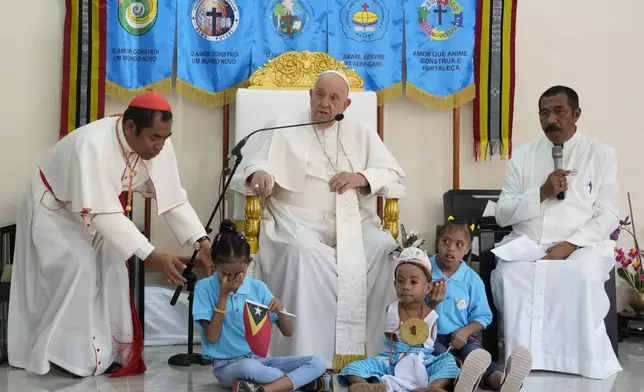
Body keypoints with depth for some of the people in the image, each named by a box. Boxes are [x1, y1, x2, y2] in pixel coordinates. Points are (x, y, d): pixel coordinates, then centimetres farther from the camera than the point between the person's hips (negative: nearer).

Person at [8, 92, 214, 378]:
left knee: (113, 266, -4)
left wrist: (201, 242, -26)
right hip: (53, 209, -6)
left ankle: (105, 350, 8)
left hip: (95, 211, 7)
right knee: (80, 266, -21)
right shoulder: (92, 145, -42)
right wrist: (151, 255, -45)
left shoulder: (158, 146, -21)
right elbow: (101, 213, -42)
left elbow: (173, 198, -15)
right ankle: (69, 354, -5)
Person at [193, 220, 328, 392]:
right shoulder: (204, 288, -6)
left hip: (259, 359, 5)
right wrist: (224, 295, -16)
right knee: (249, 367, -41)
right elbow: (211, 337, -13)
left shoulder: (258, 287, 1)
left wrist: (279, 311, -18)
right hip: (227, 366, -5)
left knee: (318, 363, -15)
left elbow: (288, 332, 4)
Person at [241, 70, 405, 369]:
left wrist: (361, 177, -6)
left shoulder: (361, 134, 19)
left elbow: (393, 172, 15)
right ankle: (309, 354, -30)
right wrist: (260, 174, -24)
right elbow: (256, 162, 1)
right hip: (297, 219, -2)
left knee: (384, 248, -27)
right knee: (303, 252, -36)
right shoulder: (284, 128, 12)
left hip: (350, 221, 3)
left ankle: (375, 347, -18)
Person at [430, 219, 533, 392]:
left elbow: (482, 317, 7)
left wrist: (465, 331, -12)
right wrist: (431, 303, -22)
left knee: (474, 351, -31)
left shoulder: (472, 279, 4)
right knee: (439, 353, -37)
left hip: (459, 337, 3)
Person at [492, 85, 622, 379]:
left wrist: (570, 244, -16)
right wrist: (542, 193, -9)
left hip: (582, 246, -1)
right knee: (509, 275, -32)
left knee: (583, 275, -35)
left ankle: (587, 366, -17)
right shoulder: (522, 155, 12)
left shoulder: (602, 155, 8)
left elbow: (607, 216, 1)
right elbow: (502, 215, 8)